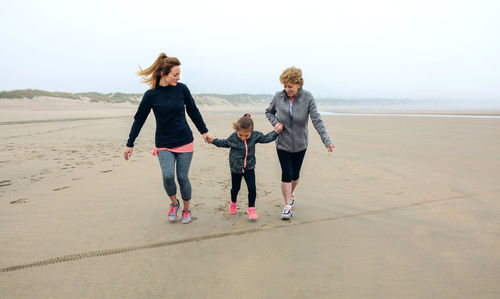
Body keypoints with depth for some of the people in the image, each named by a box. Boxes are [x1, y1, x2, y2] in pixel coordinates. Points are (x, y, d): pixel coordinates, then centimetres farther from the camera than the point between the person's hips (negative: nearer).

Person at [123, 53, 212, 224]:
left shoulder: (181, 89, -4)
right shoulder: (151, 95, -7)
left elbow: (193, 111, 10)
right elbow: (139, 120, 2)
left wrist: (204, 131, 13)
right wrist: (130, 144, 6)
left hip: (185, 142, 1)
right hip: (163, 144, -1)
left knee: (182, 177, 3)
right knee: (167, 175, -17)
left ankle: (186, 209, 26)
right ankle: (174, 203, 14)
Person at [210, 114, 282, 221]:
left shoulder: (255, 135, -12)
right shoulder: (233, 137, -15)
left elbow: (266, 138, 3)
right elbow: (224, 143, 4)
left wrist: (275, 132, -2)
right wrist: (213, 141, -4)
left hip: (249, 167, 1)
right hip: (236, 168, 0)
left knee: (252, 188, -7)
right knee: (235, 188, 15)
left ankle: (251, 208, 11)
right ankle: (233, 202, 46)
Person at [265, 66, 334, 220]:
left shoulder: (307, 98, -13)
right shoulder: (278, 97, -10)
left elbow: (317, 120, -17)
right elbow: (269, 112, 9)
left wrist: (327, 140, -27)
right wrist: (275, 122, -11)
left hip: (300, 144, 1)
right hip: (283, 144, 0)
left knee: (295, 175, 14)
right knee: (287, 174, -6)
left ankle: (291, 193, 45)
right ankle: (287, 206, 7)